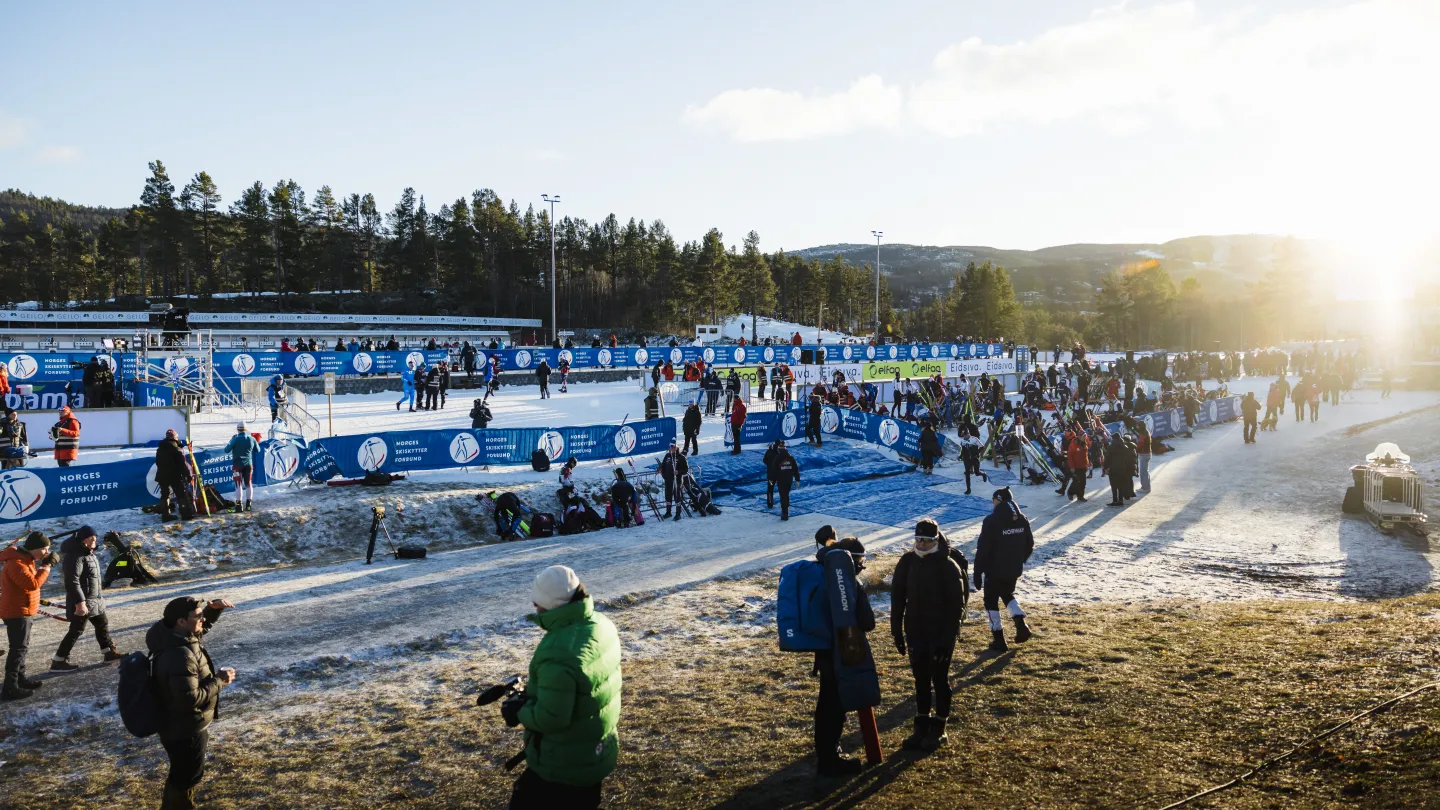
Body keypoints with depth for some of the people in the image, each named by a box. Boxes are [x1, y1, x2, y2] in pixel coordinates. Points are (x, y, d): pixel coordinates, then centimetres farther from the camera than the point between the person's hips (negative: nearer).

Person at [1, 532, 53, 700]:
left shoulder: (25, 559, 9)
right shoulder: (16, 563, -23)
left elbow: (33, 578, 15)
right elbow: (33, 583, -29)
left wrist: (45, 564, 1)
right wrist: (46, 567, -20)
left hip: (23, 611, 10)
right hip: (17, 612, -10)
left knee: (21, 647, 18)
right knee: (19, 648, -10)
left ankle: (20, 678, 29)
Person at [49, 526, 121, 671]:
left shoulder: (89, 554, 11)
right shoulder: (75, 556, -22)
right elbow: (72, 581, -28)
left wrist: (97, 597, 26)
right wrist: (80, 602, -31)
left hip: (94, 600, 10)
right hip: (82, 602, -10)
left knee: (102, 624, 17)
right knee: (76, 630, -4)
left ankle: (110, 652, 27)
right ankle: (58, 662, 4)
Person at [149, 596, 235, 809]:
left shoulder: (178, 636, -4)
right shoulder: (179, 656, -34)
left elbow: (203, 625, 18)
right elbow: (190, 698, -35)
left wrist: (214, 608, -1)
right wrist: (219, 681, -23)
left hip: (183, 725, 10)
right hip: (184, 730, -10)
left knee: (185, 775, 29)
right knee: (186, 777, 10)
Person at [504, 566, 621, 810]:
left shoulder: (557, 652, -33)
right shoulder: (601, 624, -5)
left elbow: (550, 718, -29)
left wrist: (519, 711, -11)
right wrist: (534, 691, 6)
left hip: (562, 766, -8)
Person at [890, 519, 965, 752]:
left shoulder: (948, 566, -13)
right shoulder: (907, 562, -1)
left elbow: (956, 606, -13)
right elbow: (898, 600, 6)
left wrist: (948, 638, -18)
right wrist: (897, 634, 3)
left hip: (940, 635, -4)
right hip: (916, 634, 4)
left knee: (940, 680, 6)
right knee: (921, 681, 11)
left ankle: (939, 729, 17)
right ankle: (922, 728, 20)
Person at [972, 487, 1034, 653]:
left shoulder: (991, 521, -19)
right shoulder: (1021, 519, 1)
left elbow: (983, 550, -19)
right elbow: (1030, 544, 11)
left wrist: (978, 574, -12)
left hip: (995, 571, -6)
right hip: (1014, 571, 6)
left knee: (991, 602, 10)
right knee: (1007, 595, 29)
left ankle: (999, 640, 10)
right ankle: (1021, 625, 11)